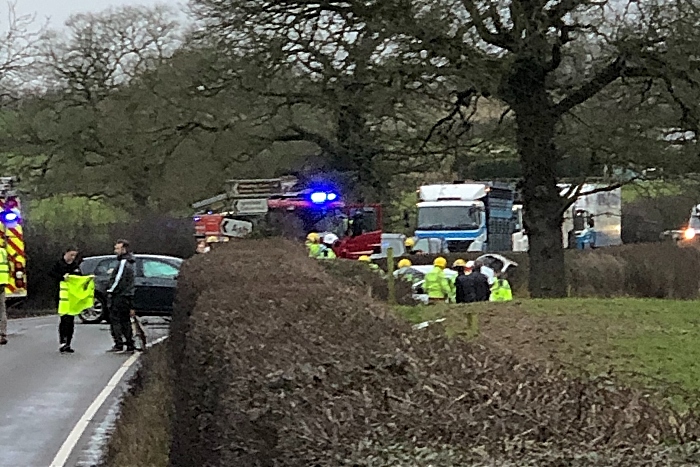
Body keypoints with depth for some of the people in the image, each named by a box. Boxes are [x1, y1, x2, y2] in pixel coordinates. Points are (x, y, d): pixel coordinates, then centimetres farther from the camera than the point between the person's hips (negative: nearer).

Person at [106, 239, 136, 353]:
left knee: (115, 320, -7)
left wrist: (110, 291, -11)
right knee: (125, 320, 12)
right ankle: (130, 345, 13)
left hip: (120, 296, -10)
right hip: (127, 296, 10)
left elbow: (119, 279, -17)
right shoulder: (128, 262, 17)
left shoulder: (123, 262, -14)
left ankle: (119, 345, -11)